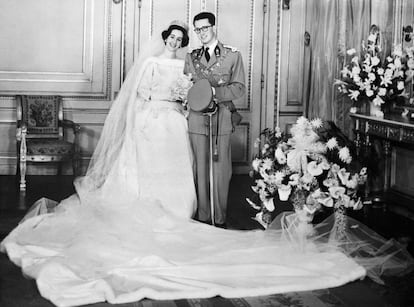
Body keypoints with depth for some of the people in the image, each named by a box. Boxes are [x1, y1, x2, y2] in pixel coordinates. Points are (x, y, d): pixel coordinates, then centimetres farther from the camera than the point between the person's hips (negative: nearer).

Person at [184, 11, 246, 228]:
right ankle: (203, 217, 12)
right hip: (197, 120, 2)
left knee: (221, 170, -2)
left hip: (222, 120, -2)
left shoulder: (233, 55, 5)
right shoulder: (191, 57, 14)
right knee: (201, 170, 3)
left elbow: (239, 88, 0)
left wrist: (215, 92, -14)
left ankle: (220, 219, 8)